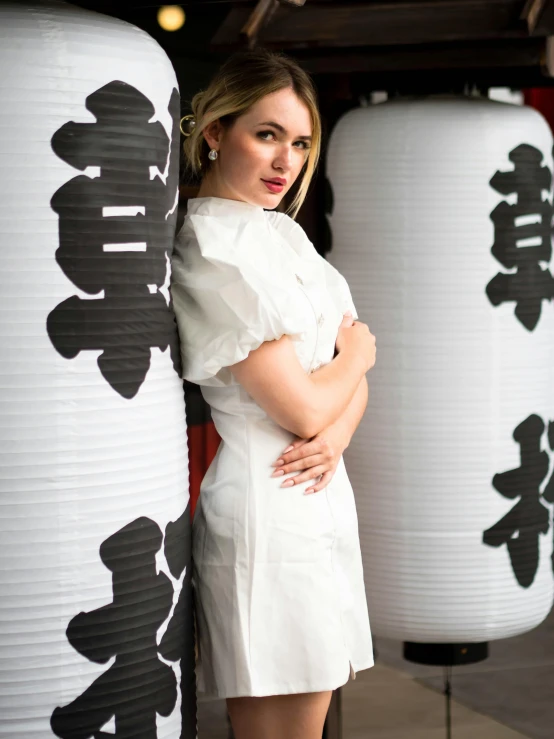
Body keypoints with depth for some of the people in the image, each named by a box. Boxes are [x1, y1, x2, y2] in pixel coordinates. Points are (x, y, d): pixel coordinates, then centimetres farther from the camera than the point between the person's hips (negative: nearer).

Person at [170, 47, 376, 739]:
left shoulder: (284, 233, 14)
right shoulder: (211, 252, -14)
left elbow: (352, 371, 13)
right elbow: (302, 405, -17)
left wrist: (337, 433, -8)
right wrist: (359, 351, 3)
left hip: (321, 494, 9)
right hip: (268, 515, -9)